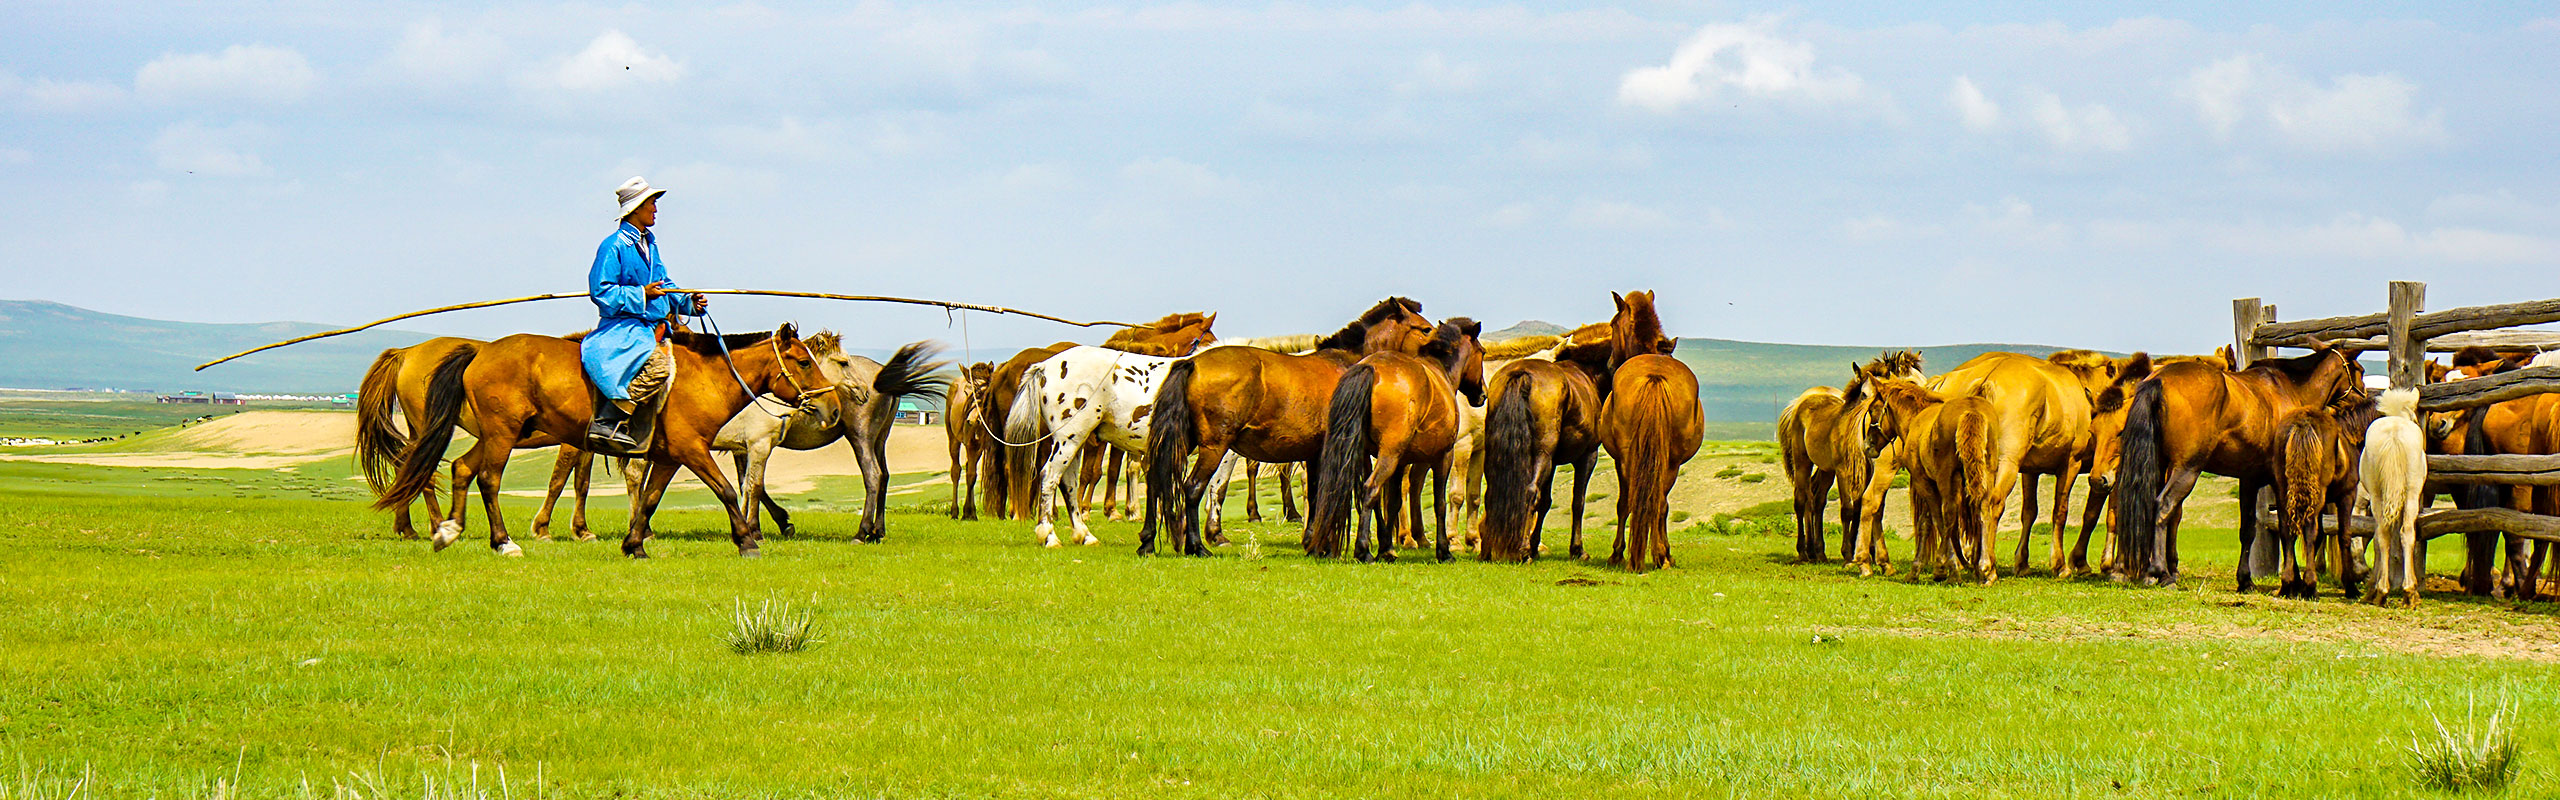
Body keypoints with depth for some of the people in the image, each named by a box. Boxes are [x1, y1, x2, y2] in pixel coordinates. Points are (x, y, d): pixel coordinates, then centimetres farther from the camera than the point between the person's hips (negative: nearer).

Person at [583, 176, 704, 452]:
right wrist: (642, 294, -18)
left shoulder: (649, 244, 19)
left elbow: (664, 286, 25)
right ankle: (606, 423, -33)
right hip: (623, 327, -10)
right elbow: (601, 292, -14)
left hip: (653, 327, 10)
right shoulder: (613, 247, -8)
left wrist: (688, 301, 8)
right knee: (657, 362, -31)